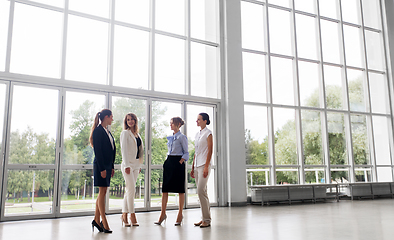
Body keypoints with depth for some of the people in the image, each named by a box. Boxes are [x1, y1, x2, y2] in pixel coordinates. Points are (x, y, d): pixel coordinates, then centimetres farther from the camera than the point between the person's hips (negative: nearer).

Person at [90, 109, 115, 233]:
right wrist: (102, 168, -19)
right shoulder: (98, 131, -11)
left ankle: (96, 220, 19)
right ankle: (104, 224, 2)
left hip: (107, 165, 9)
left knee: (102, 193, 11)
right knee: (102, 192, -4)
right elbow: (97, 151, -16)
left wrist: (112, 167, 15)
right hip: (101, 165, -9)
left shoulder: (107, 132, 16)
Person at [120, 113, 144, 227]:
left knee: (129, 191, 8)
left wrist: (139, 164, 16)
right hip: (128, 164, -6)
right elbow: (124, 149, -10)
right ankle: (132, 215, 0)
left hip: (136, 164, 6)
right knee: (131, 189, -8)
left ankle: (124, 215, 14)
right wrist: (127, 165, -17)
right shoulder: (125, 133, -4)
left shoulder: (137, 134, 16)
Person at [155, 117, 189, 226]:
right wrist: (167, 161, 12)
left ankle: (180, 214, 11)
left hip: (177, 162, -7)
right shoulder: (170, 137, 15)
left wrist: (181, 161, -16)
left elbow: (186, 153, -5)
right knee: (165, 189, 4)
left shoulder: (182, 137, -5)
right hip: (168, 162, 7)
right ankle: (163, 213, 12)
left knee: (180, 189, 2)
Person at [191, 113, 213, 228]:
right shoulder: (197, 134, 18)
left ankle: (207, 219, -5)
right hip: (197, 165, 8)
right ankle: (204, 218, 14)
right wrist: (193, 167, 16)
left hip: (204, 165, -8)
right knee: (202, 192, 8)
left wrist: (206, 167, -18)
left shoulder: (208, 133, -4)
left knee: (201, 191, -12)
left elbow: (210, 151, -11)